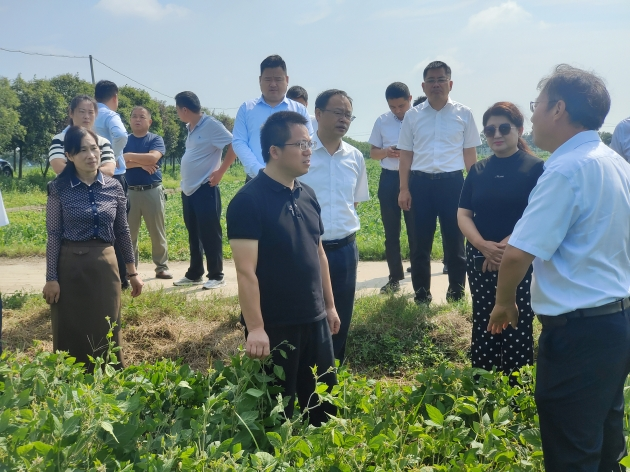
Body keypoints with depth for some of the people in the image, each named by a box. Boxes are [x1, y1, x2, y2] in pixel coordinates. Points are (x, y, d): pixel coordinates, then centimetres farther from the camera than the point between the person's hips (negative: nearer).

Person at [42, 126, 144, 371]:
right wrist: (51, 278, -7)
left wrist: (132, 271, 9)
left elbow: (123, 231, 8)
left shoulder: (114, 187, 2)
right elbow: (53, 236, -5)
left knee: (107, 332, 8)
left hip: (105, 265, 2)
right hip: (70, 265, -2)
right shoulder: (59, 188, -6)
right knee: (71, 334, 5)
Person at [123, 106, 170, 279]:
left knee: (157, 232, 3)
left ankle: (162, 267, 11)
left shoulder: (156, 140, 3)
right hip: (130, 192, 2)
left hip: (153, 191, -2)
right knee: (129, 232, 4)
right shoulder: (124, 141, 9)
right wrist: (140, 164, -15)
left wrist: (129, 156, -10)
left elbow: (153, 158, -17)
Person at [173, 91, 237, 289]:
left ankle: (216, 276, 6)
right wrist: (185, 181, 12)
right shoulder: (191, 128, 13)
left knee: (210, 234, -3)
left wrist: (220, 172, -16)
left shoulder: (211, 126, -13)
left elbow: (235, 146, -18)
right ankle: (194, 274, 24)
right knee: (194, 235, 15)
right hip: (188, 190, 9)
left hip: (205, 190, -9)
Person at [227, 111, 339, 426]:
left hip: (315, 320, 7)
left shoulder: (307, 195, 7)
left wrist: (329, 305, 17)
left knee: (324, 402, 17)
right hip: (274, 326, -7)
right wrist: (255, 328, -23)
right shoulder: (249, 200, -16)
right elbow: (246, 271, -20)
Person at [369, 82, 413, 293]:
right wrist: (386, 152, -11)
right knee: (391, 232, 8)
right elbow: (373, 152, 10)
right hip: (389, 179, 3)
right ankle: (395, 277, 19)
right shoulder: (382, 121, 4)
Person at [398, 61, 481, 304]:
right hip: (420, 183, 1)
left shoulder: (464, 114, 4)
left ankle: (456, 293, 21)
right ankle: (421, 295, 19)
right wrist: (404, 189, 3)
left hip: (452, 182, -1)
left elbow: (470, 153, 6)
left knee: (454, 241, 7)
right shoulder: (412, 115, 6)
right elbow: (406, 154, 9)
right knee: (420, 242, 7)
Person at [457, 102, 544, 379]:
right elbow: (463, 214, 4)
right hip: (480, 260, 4)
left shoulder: (535, 168, -5)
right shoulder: (478, 171, 9)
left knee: (516, 328, -1)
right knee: (483, 325, 10)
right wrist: (484, 245, -14)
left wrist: (506, 247, -17)